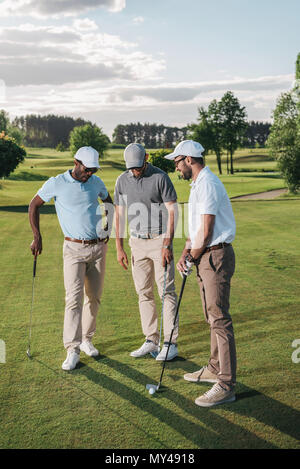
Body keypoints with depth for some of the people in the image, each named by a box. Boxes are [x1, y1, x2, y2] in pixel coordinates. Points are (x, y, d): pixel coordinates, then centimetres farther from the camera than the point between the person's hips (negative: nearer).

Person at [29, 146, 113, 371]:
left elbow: (109, 201, 23)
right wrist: (37, 237, 0)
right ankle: (72, 350, -8)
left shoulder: (96, 182, 3)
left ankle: (86, 339, 23)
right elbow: (34, 205, 4)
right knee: (74, 298, -12)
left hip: (99, 246, 4)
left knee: (94, 297, 7)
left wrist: (108, 227, 14)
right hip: (74, 248, -4)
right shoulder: (56, 184, -7)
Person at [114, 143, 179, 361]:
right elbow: (119, 214, 10)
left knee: (167, 291, -4)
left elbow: (172, 211, -11)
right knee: (144, 293, 8)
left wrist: (167, 245, -18)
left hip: (159, 240, -5)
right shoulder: (122, 181, 5)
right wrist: (119, 247, 7)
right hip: (137, 242, 5)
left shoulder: (160, 177, -9)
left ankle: (171, 343, 2)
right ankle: (151, 341, 17)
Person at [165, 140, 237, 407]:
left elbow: (206, 231, -22)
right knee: (212, 317, 17)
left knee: (220, 319, -9)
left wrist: (194, 255, -6)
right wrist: (185, 253, 7)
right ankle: (215, 369, 30)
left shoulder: (207, 184, -17)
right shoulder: (198, 184, 17)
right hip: (204, 256, 11)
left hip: (216, 257, -11)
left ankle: (226, 386, -5)